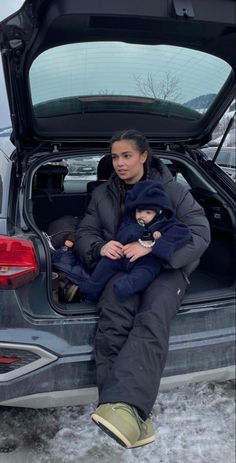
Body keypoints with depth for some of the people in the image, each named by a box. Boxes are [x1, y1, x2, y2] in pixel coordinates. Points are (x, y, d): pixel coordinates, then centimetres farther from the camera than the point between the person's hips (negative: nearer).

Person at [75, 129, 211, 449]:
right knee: (113, 322, -34)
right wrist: (100, 247, -13)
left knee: (152, 320, -37)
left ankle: (122, 405, -52)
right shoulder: (103, 194, 15)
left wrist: (152, 247, -21)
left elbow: (200, 234, -6)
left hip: (166, 268, -2)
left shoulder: (171, 189, 3)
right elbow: (85, 233, 13)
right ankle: (132, 417, -43)